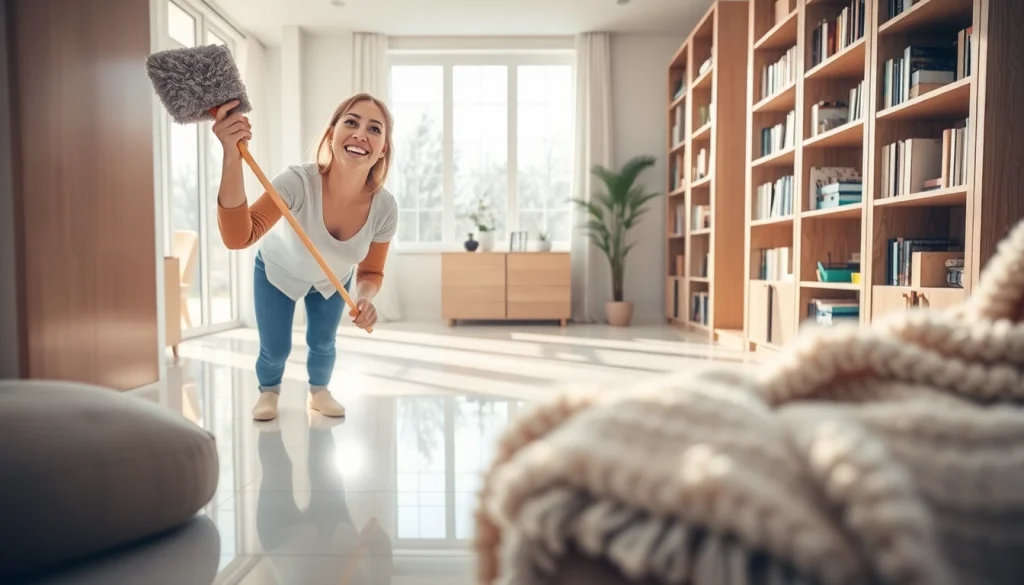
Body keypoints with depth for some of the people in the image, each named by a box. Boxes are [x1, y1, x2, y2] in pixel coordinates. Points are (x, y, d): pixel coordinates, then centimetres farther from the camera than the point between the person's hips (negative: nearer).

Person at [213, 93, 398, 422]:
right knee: (275, 349, 2)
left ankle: (319, 392, 46)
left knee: (323, 343, 12)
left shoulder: (384, 207, -32)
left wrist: (364, 297, -38)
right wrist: (232, 158, -67)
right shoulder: (299, 182, -41)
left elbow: (371, 272, -15)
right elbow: (238, 237, -55)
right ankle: (268, 392, 39)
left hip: (333, 279, 2)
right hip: (278, 271, -2)